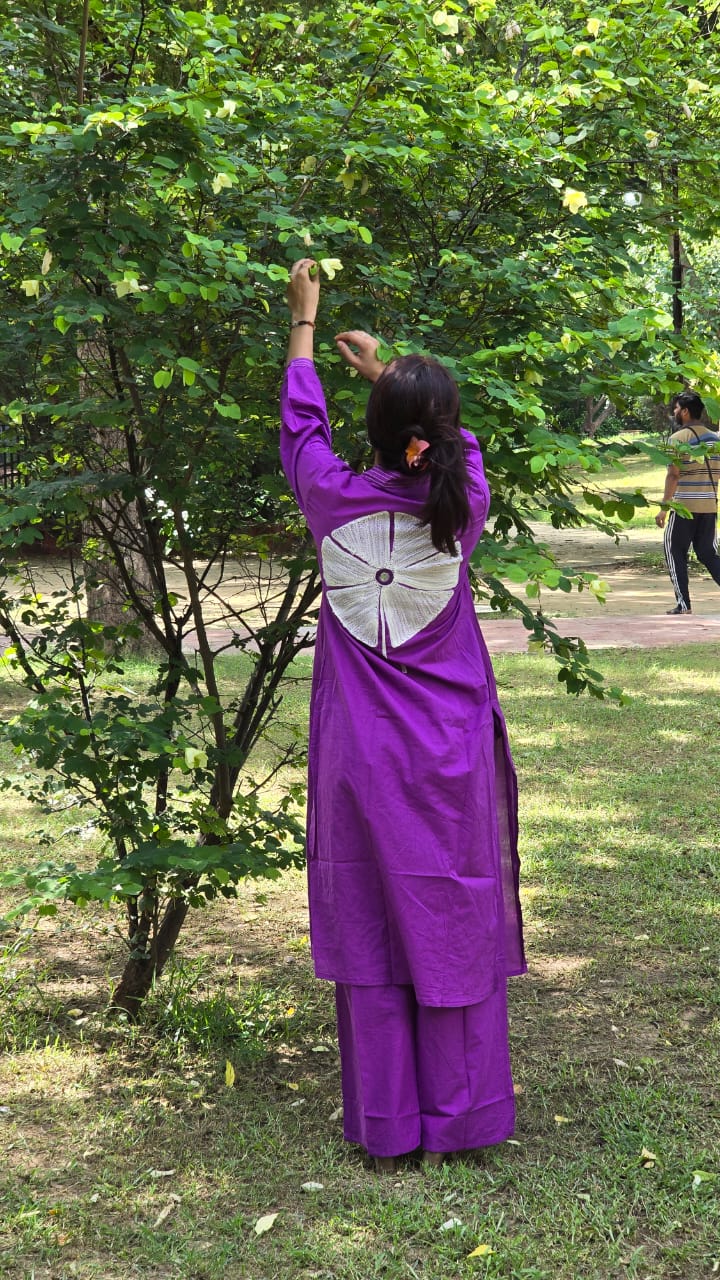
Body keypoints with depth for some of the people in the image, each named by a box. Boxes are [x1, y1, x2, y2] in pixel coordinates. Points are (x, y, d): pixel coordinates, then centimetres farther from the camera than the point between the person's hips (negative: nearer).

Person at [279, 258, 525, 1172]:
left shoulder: (338, 504, -10)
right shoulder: (464, 508, -8)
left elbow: (300, 425, 10)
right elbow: (453, 443, 15)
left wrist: (304, 322, 23)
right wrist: (382, 368, 27)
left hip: (363, 762, 0)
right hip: (452, 760, 1)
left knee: (372, 929, 7)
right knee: (457, 924, 9)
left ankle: (387, 1123, 14)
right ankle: (462, 1114, 17)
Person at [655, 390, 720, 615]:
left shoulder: (678, 438, -9)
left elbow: (673, 475, -15)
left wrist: (664, 508, -13)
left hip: (685, 505, -6)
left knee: (675, 552, 6)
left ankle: (683, 605, 1)